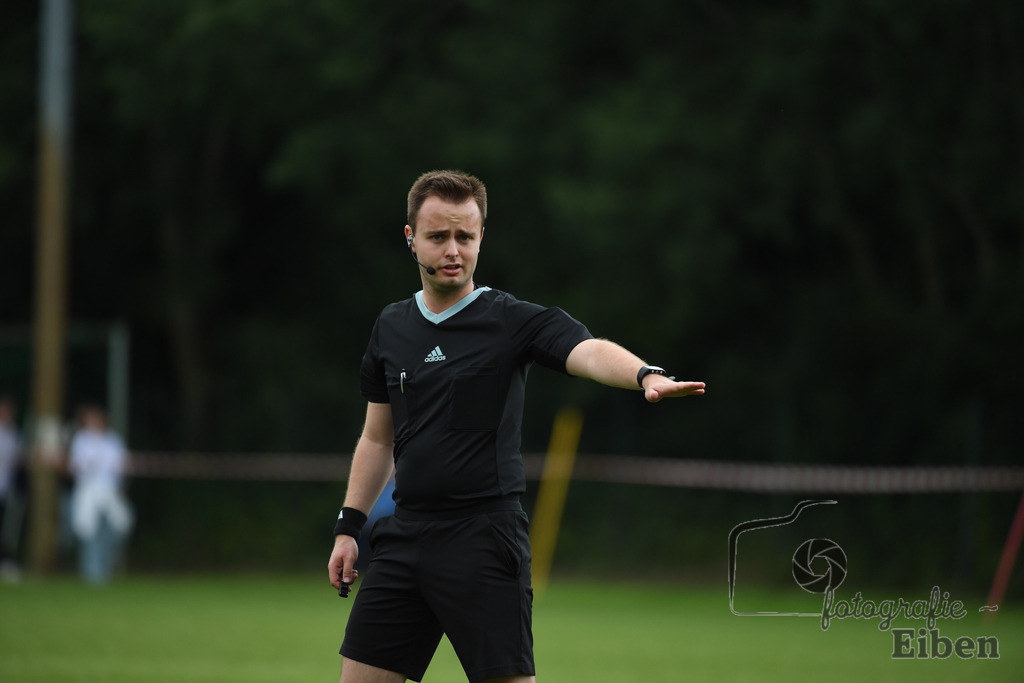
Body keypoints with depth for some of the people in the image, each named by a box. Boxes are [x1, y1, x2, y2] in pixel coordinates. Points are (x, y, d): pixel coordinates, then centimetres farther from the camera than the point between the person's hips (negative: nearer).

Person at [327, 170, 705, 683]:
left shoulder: (514, 322, -4)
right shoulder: (391, 328, 12)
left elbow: (589, 352, -23)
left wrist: (647, 375, -44)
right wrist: (348, 526, 16)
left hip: (483, 540, -5)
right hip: (405, 536, 5)